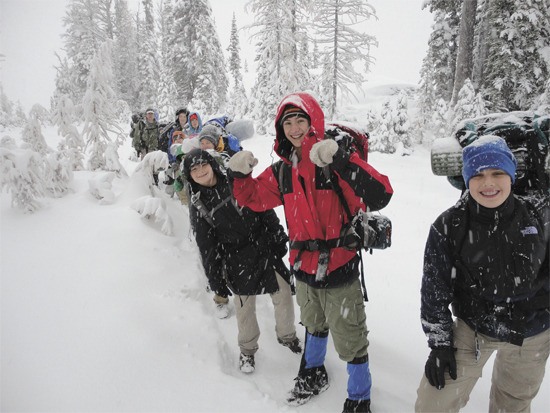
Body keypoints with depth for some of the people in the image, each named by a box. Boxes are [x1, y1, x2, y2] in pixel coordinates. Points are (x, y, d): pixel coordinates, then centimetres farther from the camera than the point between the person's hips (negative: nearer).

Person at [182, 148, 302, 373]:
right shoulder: (198, 206, -4)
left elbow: (265, 211, 3)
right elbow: (207, 249, -2)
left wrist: (279, 239, 1)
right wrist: (216, 283, -2)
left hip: (266, 251, 2)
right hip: (238, 264, -1)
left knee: (283, 296, 9)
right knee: (245, 308, 8)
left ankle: (287, 336, 36)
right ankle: (248, 349, 34)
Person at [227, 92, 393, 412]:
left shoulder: (333, 160, -18)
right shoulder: (282, 171, 1)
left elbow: (379, 196, -30)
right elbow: (254, 198, 14)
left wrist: (341, 161, -40)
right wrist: (240, 175, -6)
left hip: (339, 268, -6)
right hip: (303, 266, 6)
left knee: (350, 340, 11)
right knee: (314, 325, 30)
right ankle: (314, 374, 56)